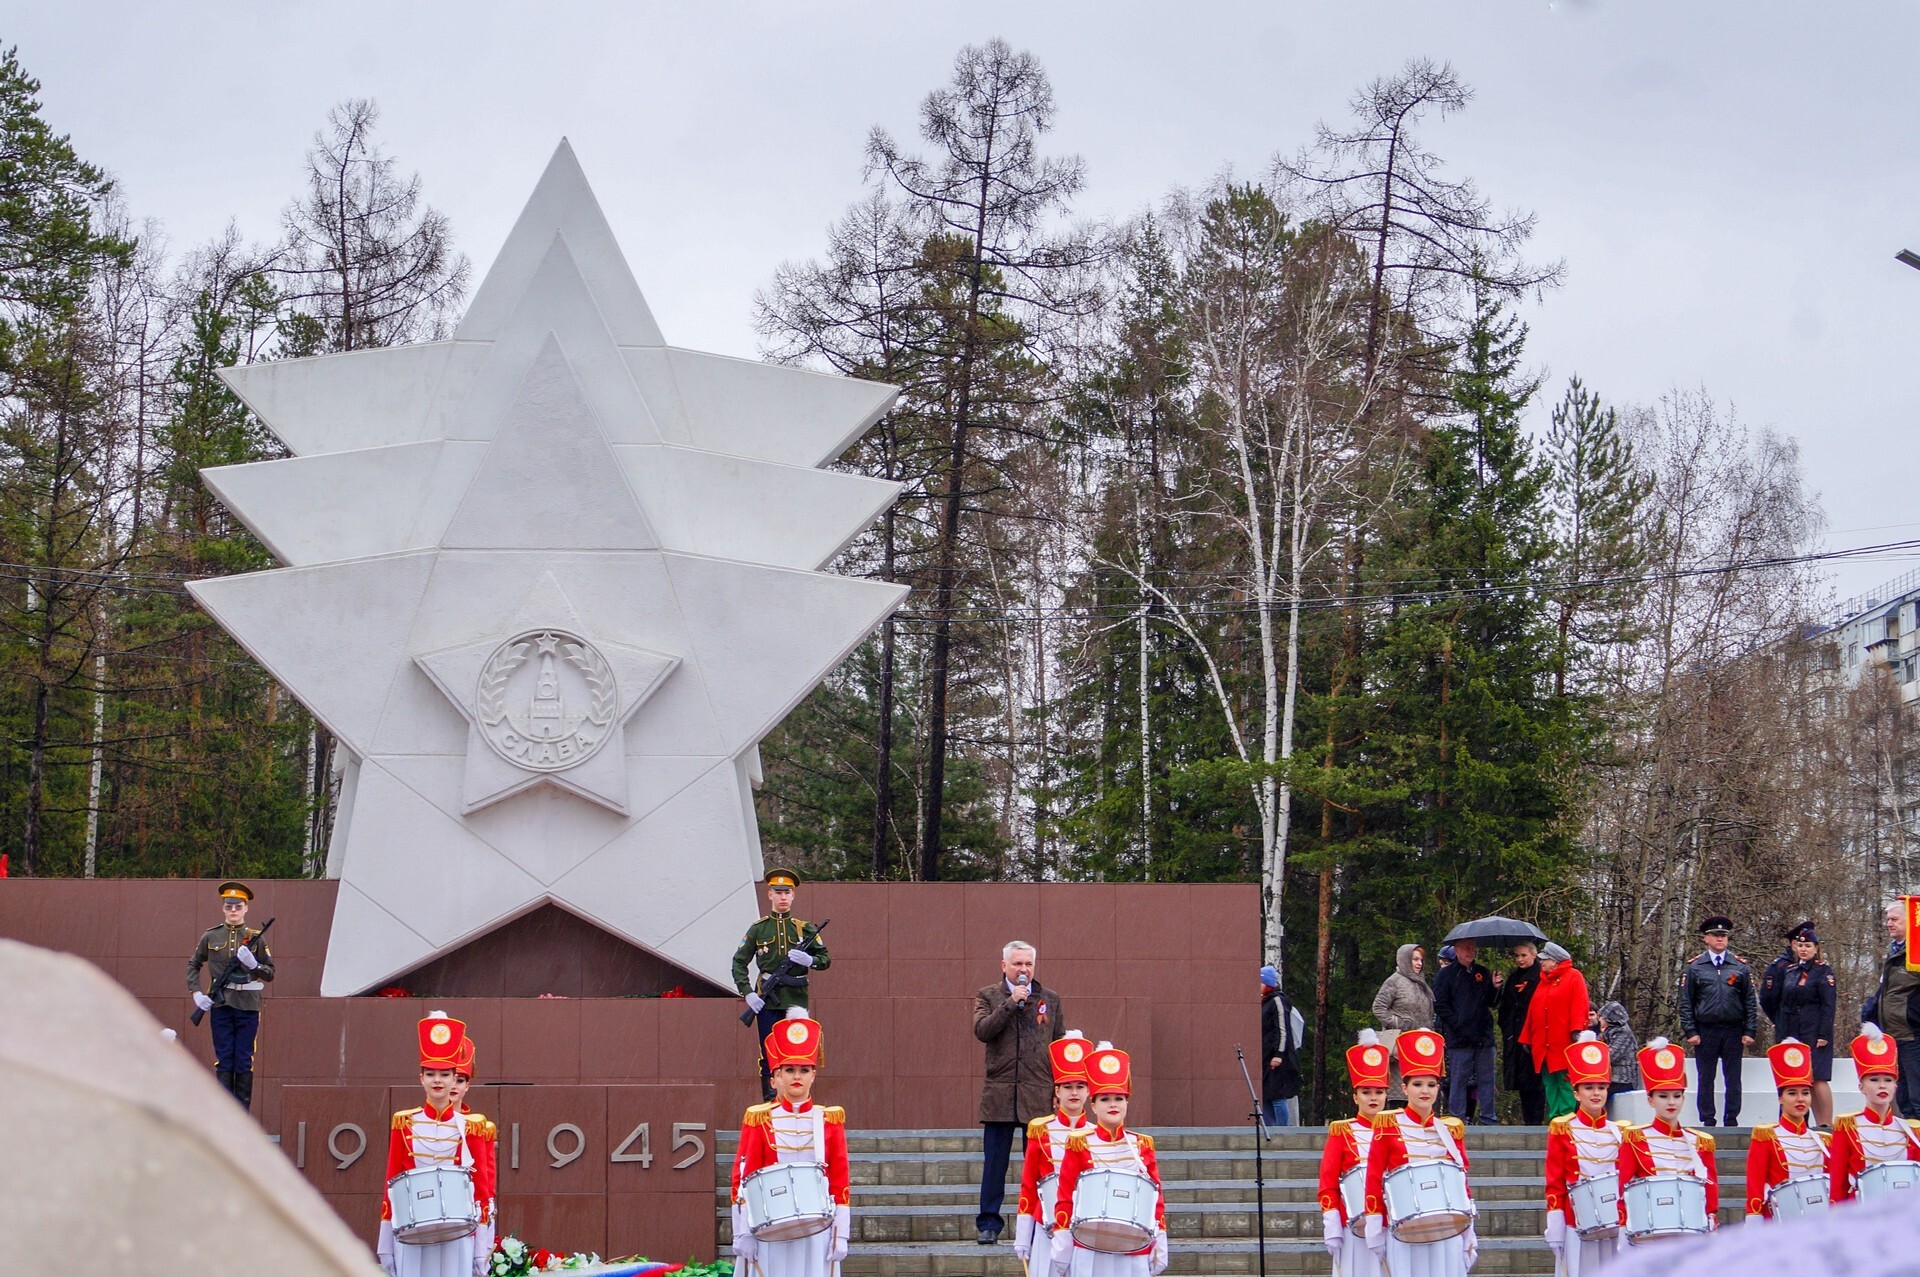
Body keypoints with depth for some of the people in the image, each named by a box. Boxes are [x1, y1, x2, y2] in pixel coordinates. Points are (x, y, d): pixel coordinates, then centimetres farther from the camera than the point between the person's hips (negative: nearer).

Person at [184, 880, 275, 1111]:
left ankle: (243, 1112, 7)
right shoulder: (211, 936, 6)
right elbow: (193, 965, 15)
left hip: (248, 1005, -1)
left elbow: (270, 973, 6)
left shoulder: (255, 938, 4)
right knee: (224, 1060, 2)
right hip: (220, 1005, 1)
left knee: (244, 1061, 2)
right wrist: (196, 992, 2)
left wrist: (253, 964, -14)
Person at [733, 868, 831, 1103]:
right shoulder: (758, 929, 7)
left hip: (796, 999, 0)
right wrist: (747, 992, -6)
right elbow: (739, 962, 6)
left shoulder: (805, 929, 9)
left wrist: (809, 960, -11)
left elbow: (826, 959, 11)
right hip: (767, 1002, 0)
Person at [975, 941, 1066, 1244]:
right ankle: (989, 1223, 8)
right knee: (994, 1164, 2)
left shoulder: (1050, 999, 11)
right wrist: (1011, 1002, -14)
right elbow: (982, 1030, -10)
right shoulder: (987, 997, 7)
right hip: (999, 1093, -1)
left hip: (1039, 1094, 1)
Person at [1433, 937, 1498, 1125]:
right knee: (1458, 1080, -3)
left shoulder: (1483, 974, 16)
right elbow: (1440, 1005, -2)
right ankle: (1457, 1120, 1)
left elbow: (1492, 1003, 15)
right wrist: (1457, 1024, -12)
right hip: (1459, 1038, -4)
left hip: (1484, 1037, 4)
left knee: (1486, 1079, 5)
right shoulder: (1446, 974, 4)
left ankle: (1489, 1119, 9)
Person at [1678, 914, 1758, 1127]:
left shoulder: (1741, 967, 7)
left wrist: (1749, 1031, 0)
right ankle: (1707, 1121, 9)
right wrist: (1690, 1031, -4)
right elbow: (1685, 1002, 4)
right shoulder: (1694, 968, 5)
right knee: (1705, 1078, 3)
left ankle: (1732, 1120, 10)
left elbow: (1751, 1001, 7)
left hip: (1734, 1031, 1)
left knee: (1733, 1078, 3)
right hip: (1705, 1031, -1)